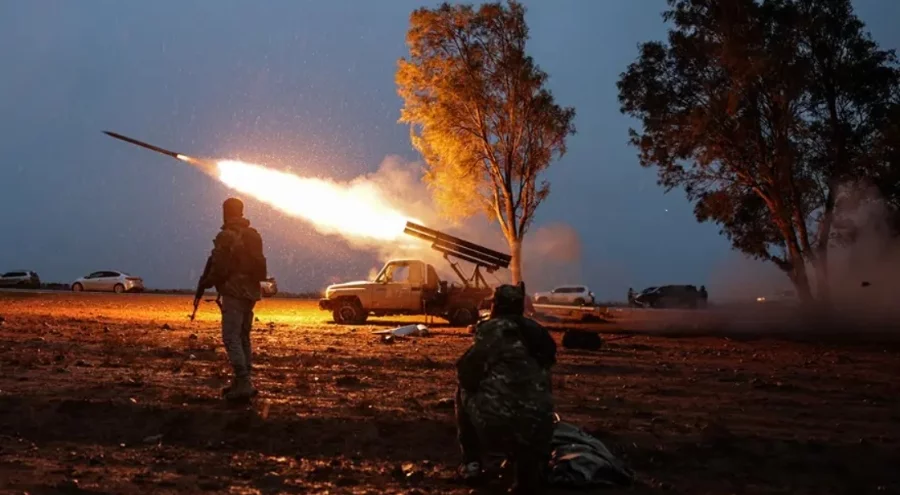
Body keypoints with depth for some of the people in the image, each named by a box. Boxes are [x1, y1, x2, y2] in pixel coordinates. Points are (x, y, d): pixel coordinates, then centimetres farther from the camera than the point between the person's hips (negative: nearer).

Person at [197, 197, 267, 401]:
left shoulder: (226, 236, -12)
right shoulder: (253, 235, 11)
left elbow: (219, 269, -14)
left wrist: (205, 282, 1)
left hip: (234, 292, -8)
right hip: (251, 292, 8)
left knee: (231, 339, -8)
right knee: (243, 338, 15)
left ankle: (243, 383, -16)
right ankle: (242, 382, 19)